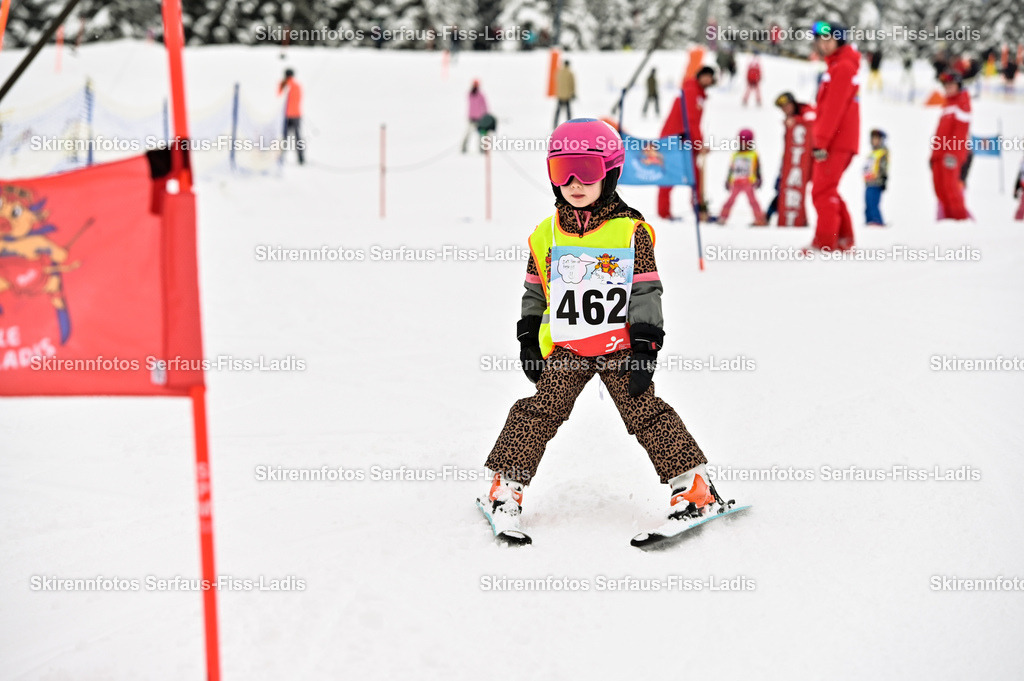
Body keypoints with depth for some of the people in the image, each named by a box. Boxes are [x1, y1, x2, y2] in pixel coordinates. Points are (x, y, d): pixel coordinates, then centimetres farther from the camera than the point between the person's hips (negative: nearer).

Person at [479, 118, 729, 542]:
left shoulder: (631, 231, -3)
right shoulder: (546, 235, 6)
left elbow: (646, 293, -2)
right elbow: (534, 292, 17)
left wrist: (645, 348, -8)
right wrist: (528, 341, 14)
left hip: (619, 346, -2)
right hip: (564, 350, 2)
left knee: (646, 412, -5)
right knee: (539, 412, -6)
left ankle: (694, 486, 2)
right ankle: (505, 489, 2)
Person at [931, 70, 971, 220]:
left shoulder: (962, 102, -2)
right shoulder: (947, 104, 25)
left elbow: (961, 129, -13)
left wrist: (953, 153, -22)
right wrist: (934, 153, 21)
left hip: (953, 152, -9)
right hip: (940, 151, 9)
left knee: (950, 184, -14)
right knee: (939, 187, 3)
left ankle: (962, 218, -11)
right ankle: (947, 217, 8)